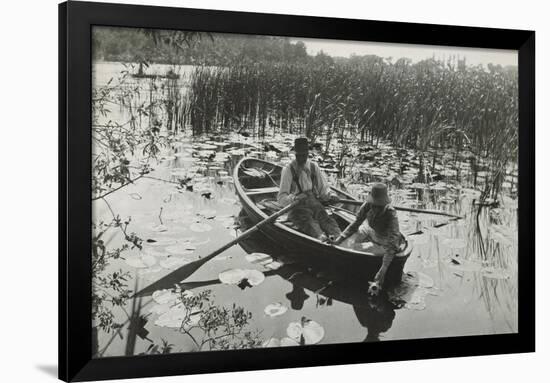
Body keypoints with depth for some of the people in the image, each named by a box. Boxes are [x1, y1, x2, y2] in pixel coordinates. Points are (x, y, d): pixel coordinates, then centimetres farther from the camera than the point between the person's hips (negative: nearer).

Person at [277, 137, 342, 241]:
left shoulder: (313, 166, 13)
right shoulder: (288, 169, -1)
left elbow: (323, 188, 19)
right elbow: (281, 198, -6)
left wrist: (329, 195, -4)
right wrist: (294, 198, -27)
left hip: (313, 200, 4)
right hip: (296, 205, -4)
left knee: (324, 217, -28)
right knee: (308, 221, -34)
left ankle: (338, 235, -54)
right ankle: (320, 237, -63)